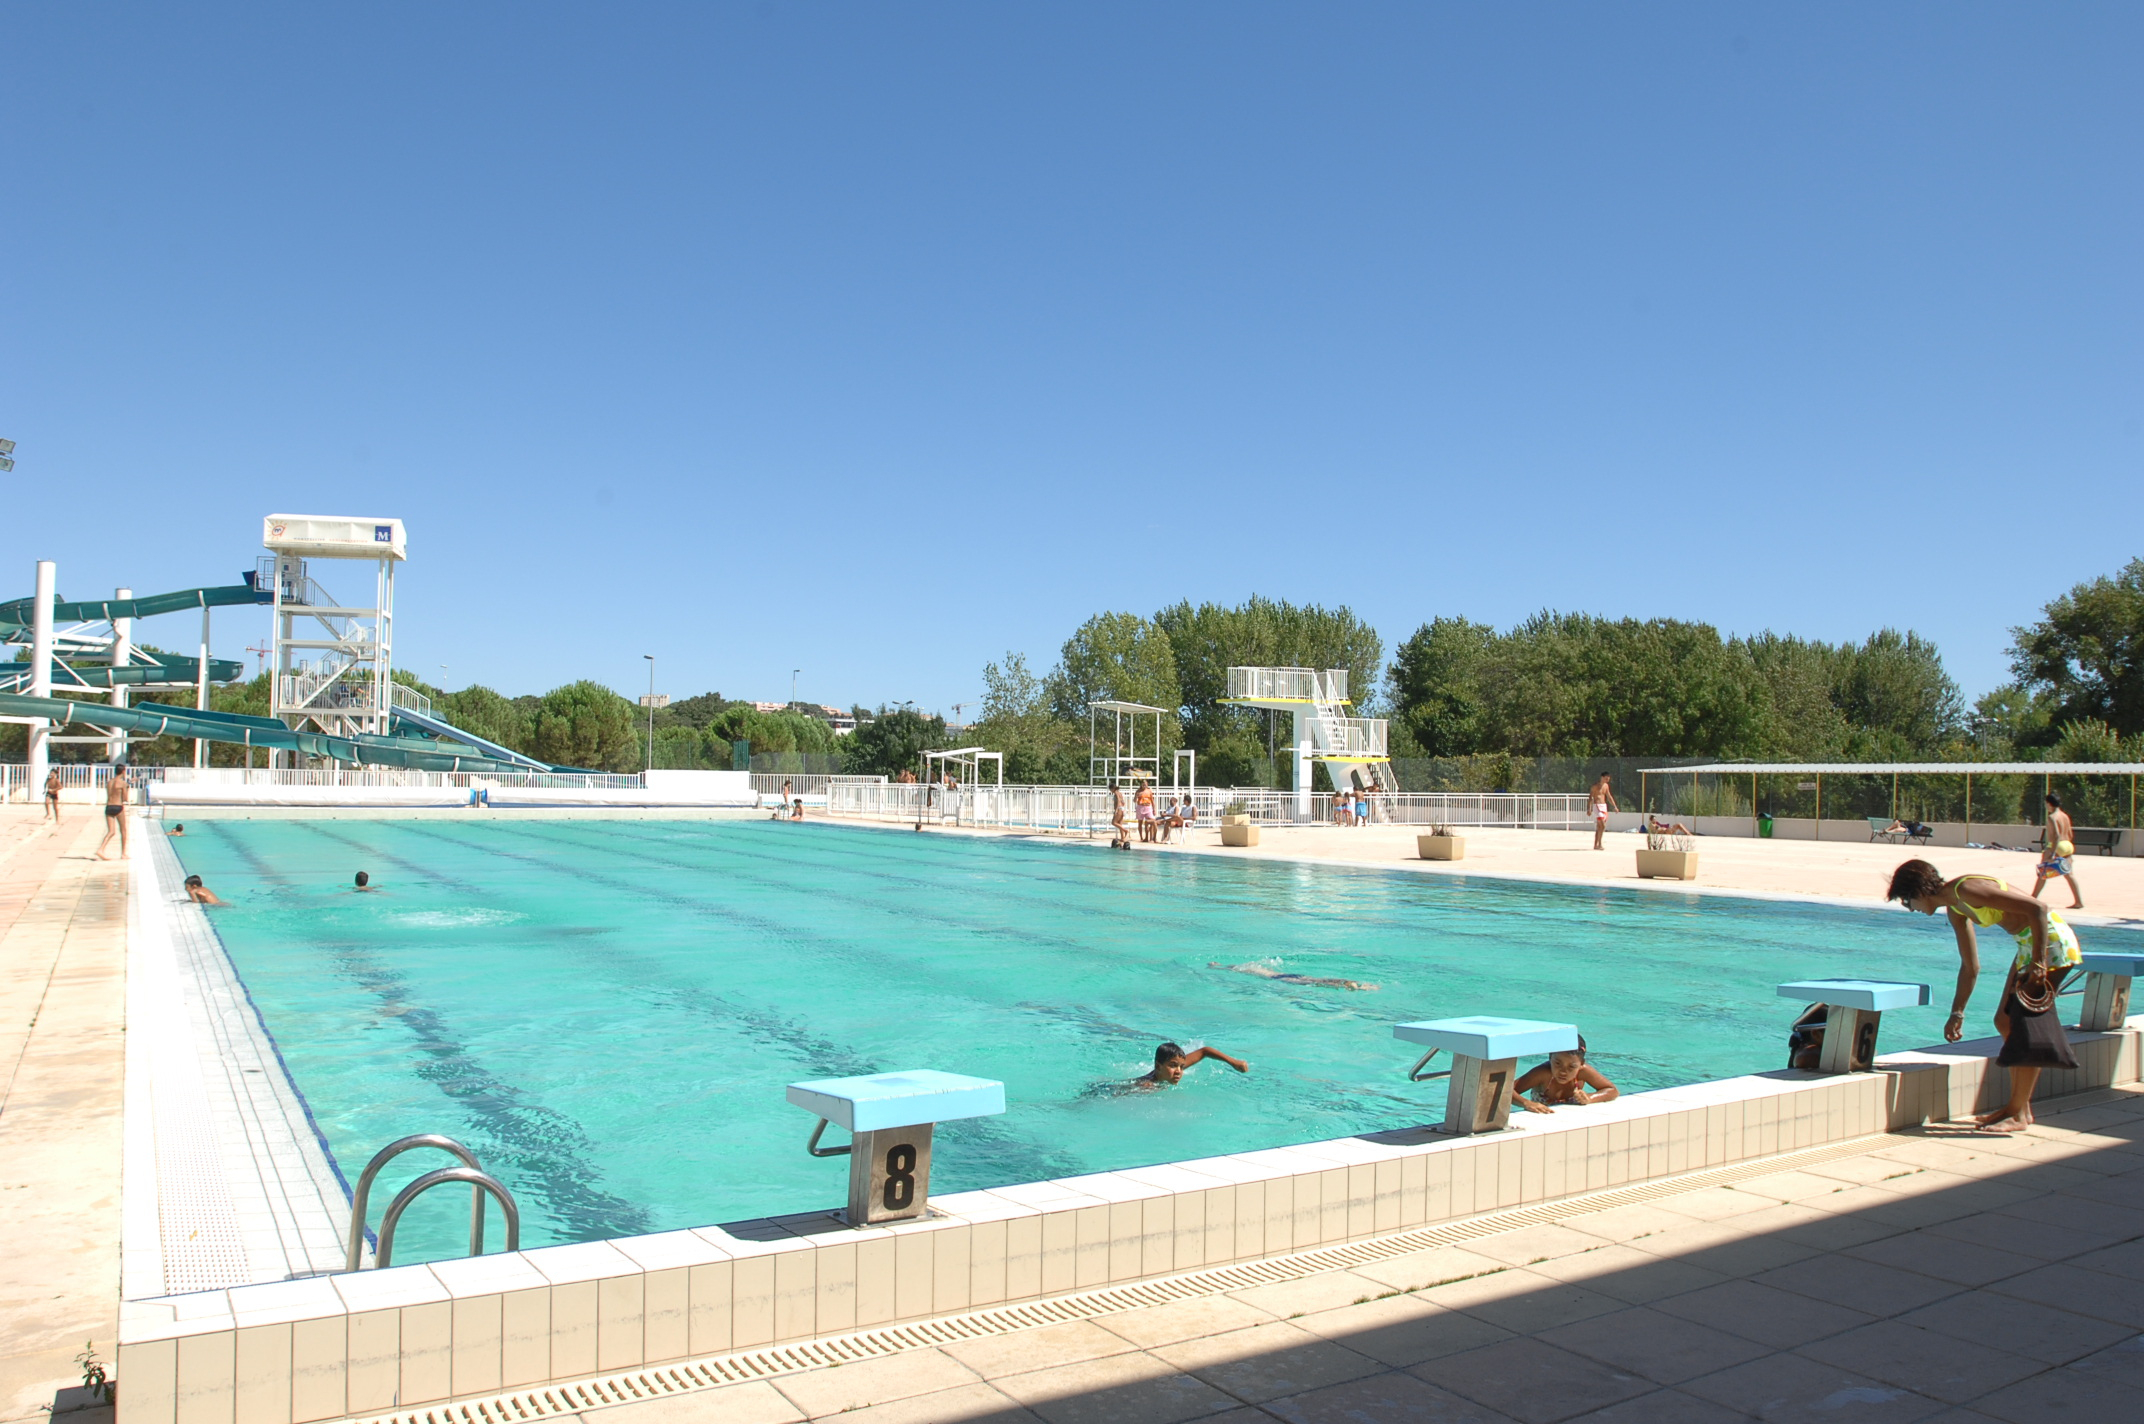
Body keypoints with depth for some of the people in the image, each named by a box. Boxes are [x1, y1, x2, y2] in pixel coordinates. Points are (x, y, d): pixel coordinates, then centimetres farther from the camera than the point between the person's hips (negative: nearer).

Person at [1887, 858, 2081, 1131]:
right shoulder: (1955, 909, 8)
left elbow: (2037, 909, -25)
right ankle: (2017, 1105, 19)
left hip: (2050, 941, -10)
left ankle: (2019, 1115, -1)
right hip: (2029, 944, 10)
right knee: (2005, 1021, 11)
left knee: (2028, 1027, -7)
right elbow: (1970, 967, 17)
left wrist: (2038, 962, -27)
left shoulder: (1967, 890, -21)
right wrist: (1957, 1013, 18)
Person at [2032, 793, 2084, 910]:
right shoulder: (2065, 816, 12)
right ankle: (2079, 901, 2)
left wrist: (2052, 854, -25)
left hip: (2055, 847, -7)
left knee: (2042, 874, 4)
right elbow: (2070, 835, 16)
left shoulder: (2052, 817, -14)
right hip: (2067, 847, 7)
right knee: (2069, 875, 6)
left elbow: (2056, 835, -22)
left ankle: (2033, 899, 9)